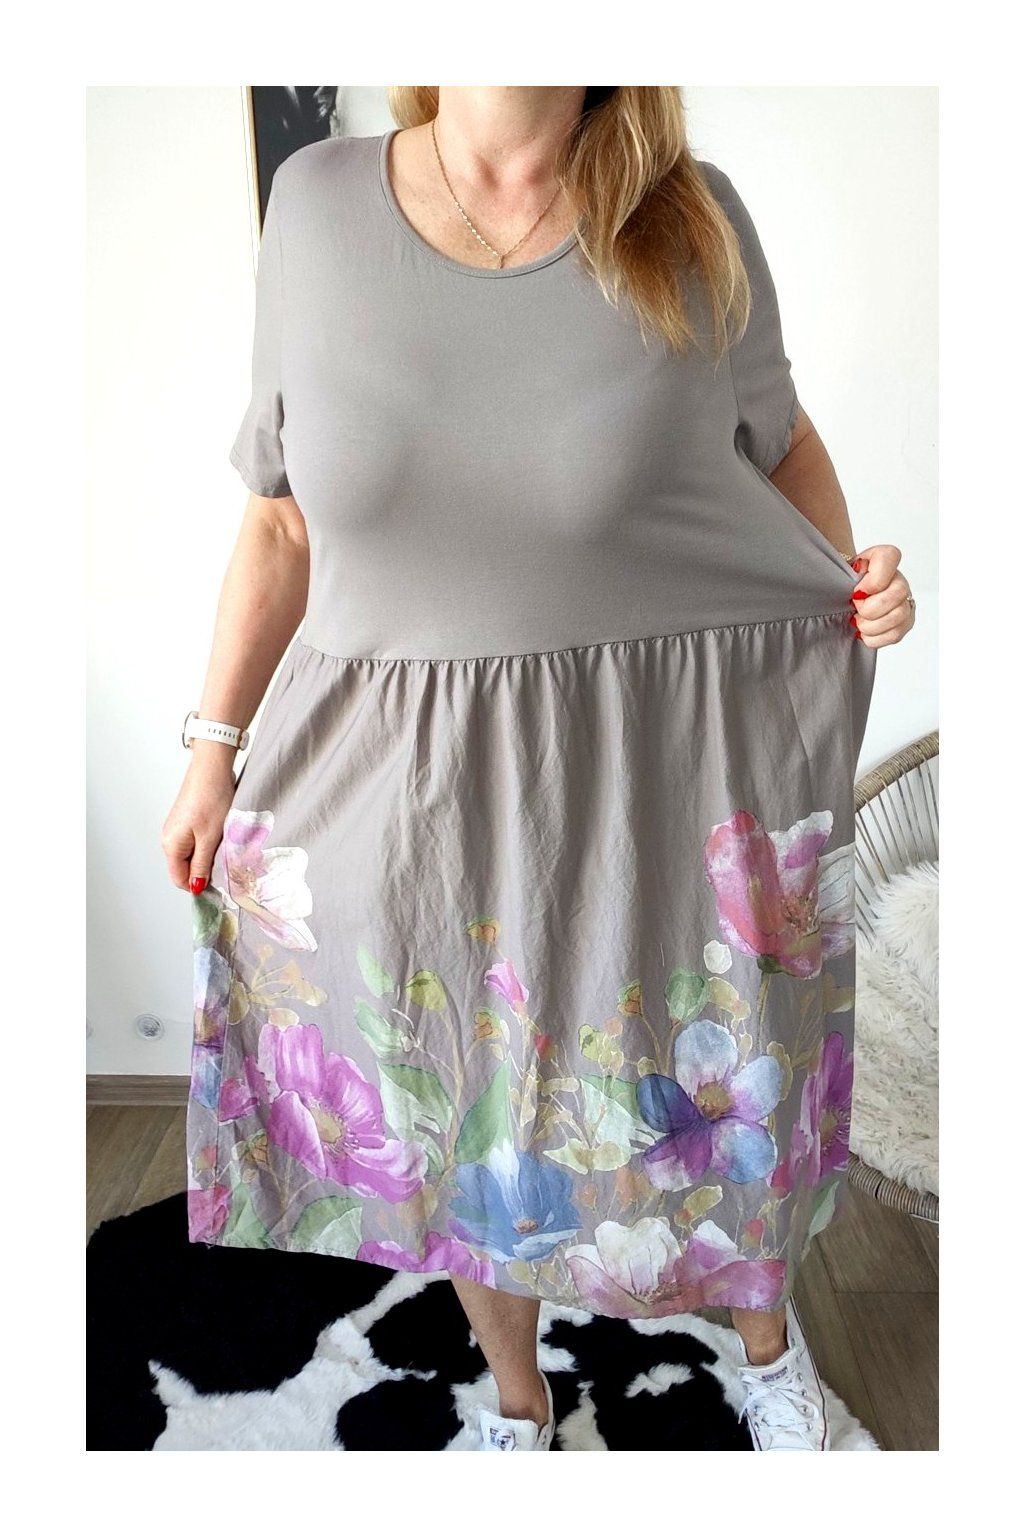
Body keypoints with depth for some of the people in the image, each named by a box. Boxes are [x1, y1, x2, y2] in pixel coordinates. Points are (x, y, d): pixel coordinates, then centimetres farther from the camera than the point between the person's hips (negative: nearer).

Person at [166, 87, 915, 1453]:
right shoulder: (316, 205, 0)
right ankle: (518, 1403, 50)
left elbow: (775, 430, 12)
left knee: (713, 1089, 17)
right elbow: (286, 520, 4)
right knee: (457, 1115, 17)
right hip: (409, 784, 2)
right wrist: (215, 747, 5)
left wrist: (852, 583, -6)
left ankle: (768, 1336, 54)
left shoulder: (691, 220, -4)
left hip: (668, 777, -1)